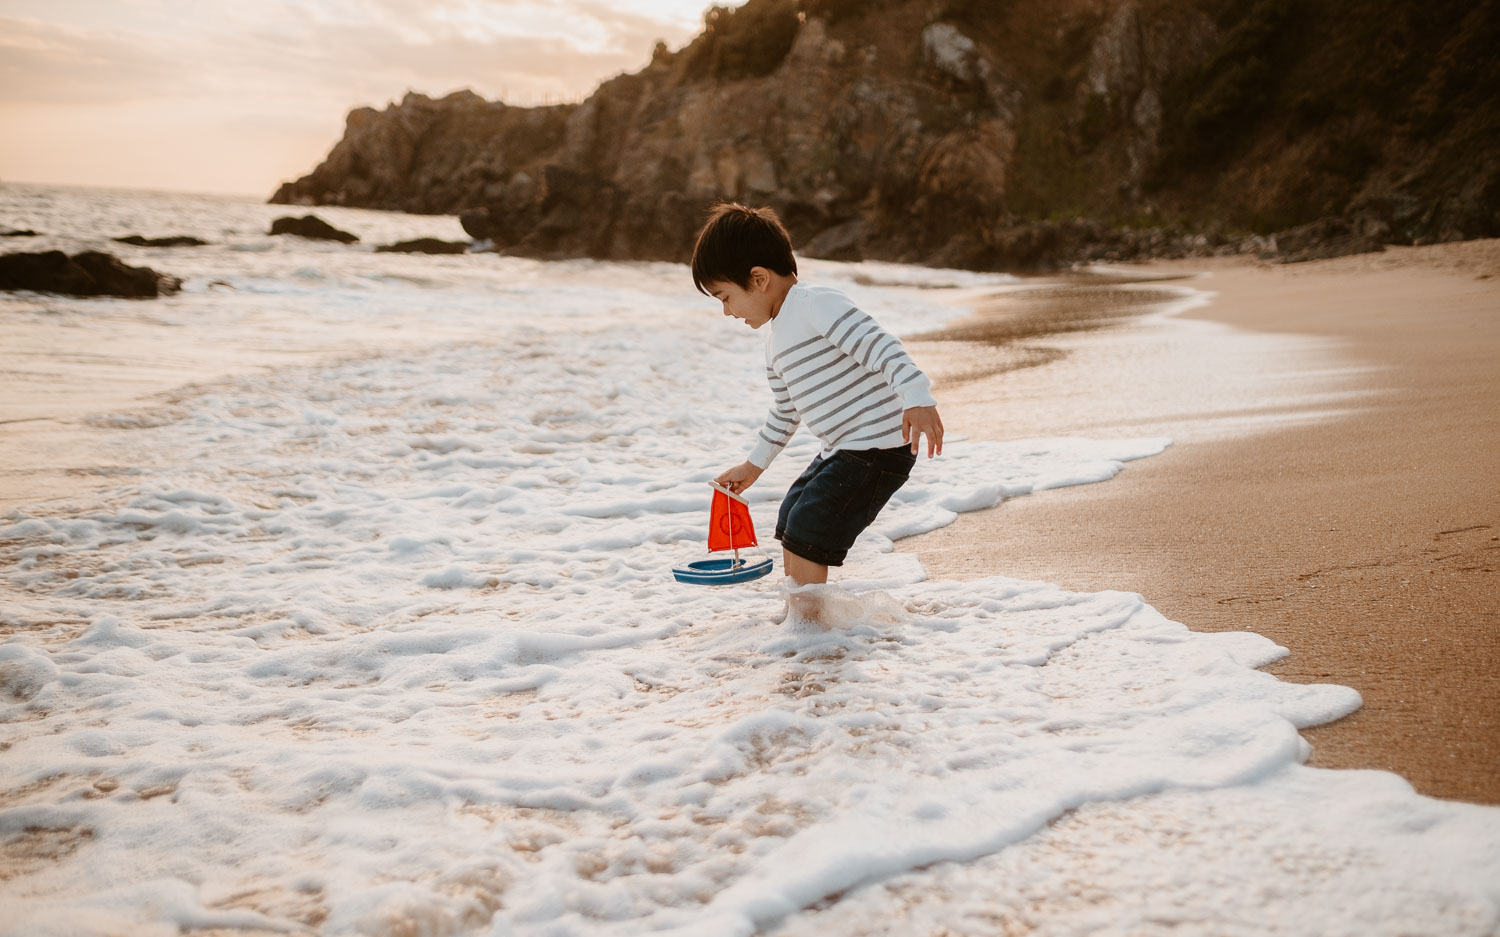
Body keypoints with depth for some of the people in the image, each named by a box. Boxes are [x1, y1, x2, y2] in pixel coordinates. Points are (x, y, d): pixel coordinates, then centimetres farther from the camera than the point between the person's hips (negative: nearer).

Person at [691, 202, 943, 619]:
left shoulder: (817, 304, -16)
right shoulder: (776, 343, 14)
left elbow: (878, 346, -26)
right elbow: (784, 413, 28)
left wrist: (917, 398, -38)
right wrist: (754, 464, 37)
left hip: (880, 447, -10)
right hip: (843, 450, 10)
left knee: (806, 529, -10)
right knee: (789, 519, 19)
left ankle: (806, 616, 5)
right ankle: (794, 609, 34)